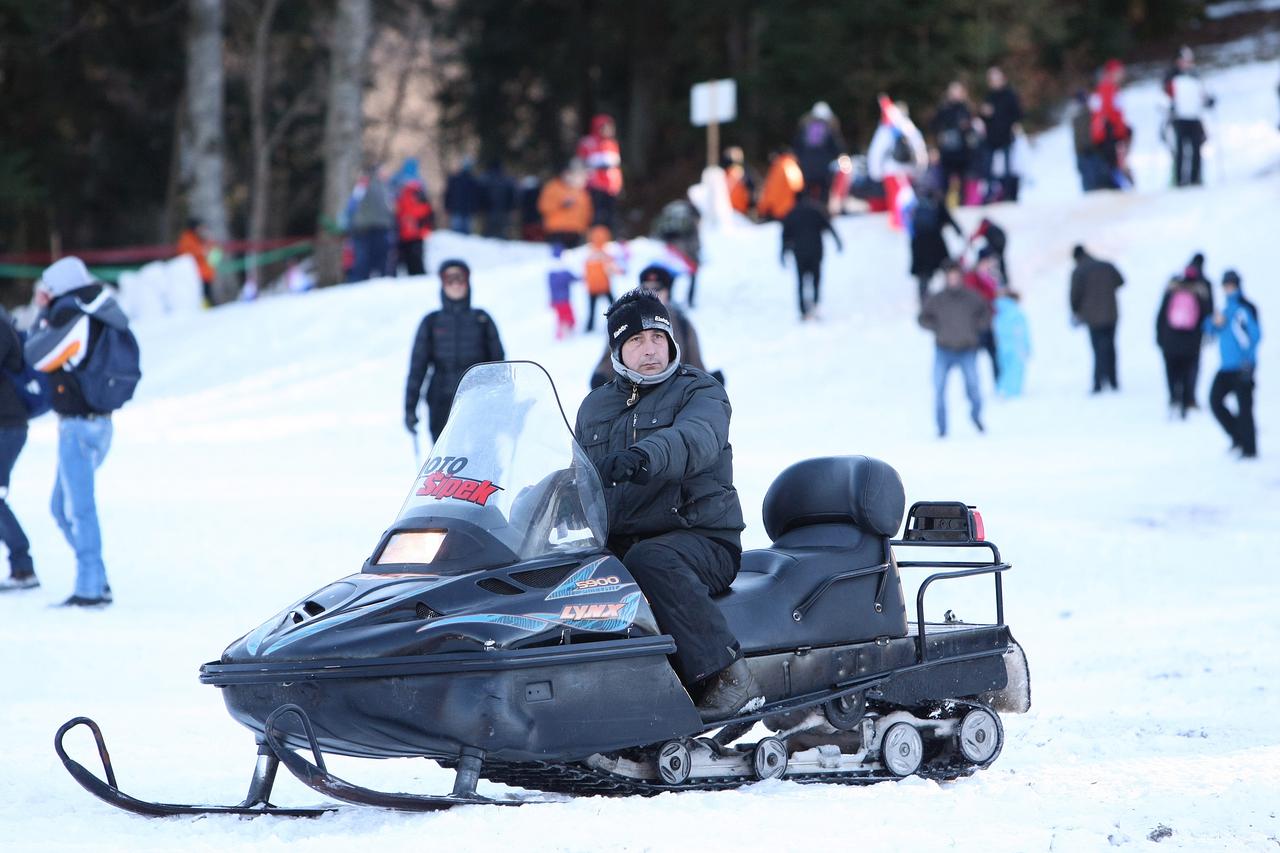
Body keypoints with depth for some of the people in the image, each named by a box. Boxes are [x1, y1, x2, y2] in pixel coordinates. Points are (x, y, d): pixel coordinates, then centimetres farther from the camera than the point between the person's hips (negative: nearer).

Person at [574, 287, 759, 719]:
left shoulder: (701, 393, 0)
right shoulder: (595, 407, 19)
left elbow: (696, 440, -25)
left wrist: (642, 456, -46)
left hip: (702, 539, -6)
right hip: (616, 543, 6)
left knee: (649, 560, -39)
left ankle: (729, 677, -38)